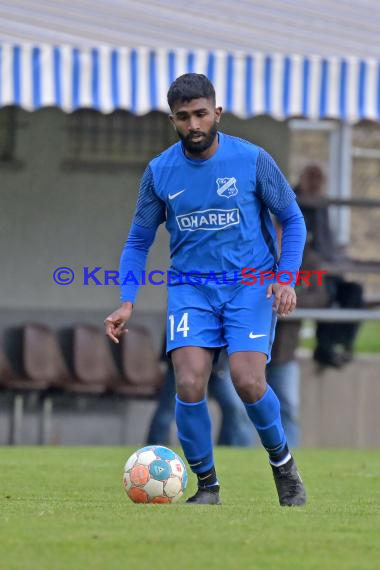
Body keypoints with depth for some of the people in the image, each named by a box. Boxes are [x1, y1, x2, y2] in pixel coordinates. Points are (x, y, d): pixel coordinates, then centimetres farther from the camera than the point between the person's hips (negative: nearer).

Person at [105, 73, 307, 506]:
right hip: (190, 288, 2)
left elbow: (292, 219, 5)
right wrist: (127, 302, -2)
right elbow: (138, 242, 10)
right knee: (189, 387, -17)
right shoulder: (159, 172, 0)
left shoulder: (253, 160, -6)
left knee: (248, 383, -19)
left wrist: (286, 278, -8)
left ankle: (282, 461, 11)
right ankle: (206, 486, 3)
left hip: (251, 284, -2)